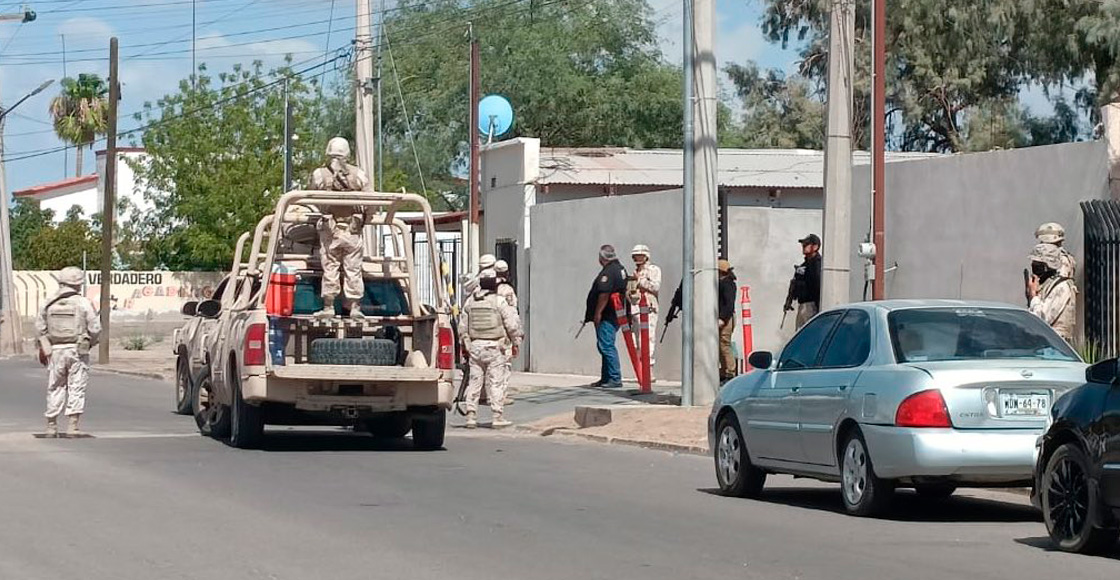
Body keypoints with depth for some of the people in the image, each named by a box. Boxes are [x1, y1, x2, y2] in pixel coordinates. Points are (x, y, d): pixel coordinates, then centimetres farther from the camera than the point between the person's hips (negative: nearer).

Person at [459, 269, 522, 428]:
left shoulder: (470, 302, 6)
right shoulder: (499, 302, -8)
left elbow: (463, 327, 11)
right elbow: (512, 325, -8)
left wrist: (465, 344, 22)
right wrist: (516, 343, 3)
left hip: (475, 346, 4)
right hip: (495, 348, -4)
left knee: (475, 381, 9)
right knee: (496, 382, 0)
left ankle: (471, 416, 7)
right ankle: (497, 416, -1)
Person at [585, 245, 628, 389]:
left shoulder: (608, 272, -16)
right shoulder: (621, 269, 17)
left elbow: (604, 294, -23)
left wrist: (598, 313, -19)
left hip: (606, 316, -11)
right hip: (616, 315, 11)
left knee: (606, 346, -10)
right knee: (605, 346, 16)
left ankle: (615, 379, -13)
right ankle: (606, 378, 22)